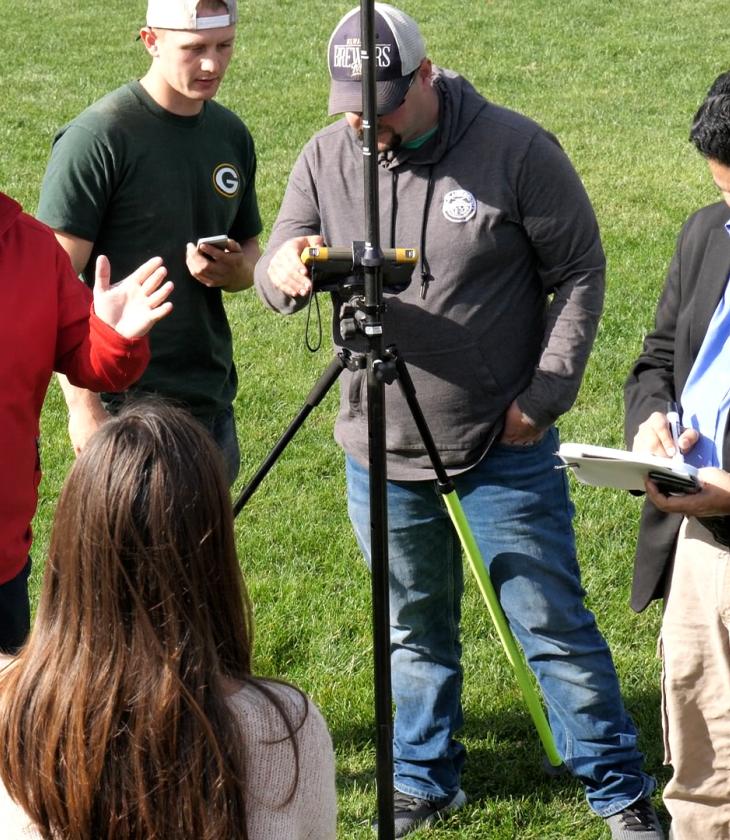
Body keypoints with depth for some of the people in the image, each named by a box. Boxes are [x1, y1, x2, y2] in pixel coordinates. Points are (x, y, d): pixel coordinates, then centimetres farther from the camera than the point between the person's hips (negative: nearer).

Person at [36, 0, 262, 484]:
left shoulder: (232, 136, 9)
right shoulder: (97, 138, -11)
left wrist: (235, 270, -4)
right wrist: (82, 406, -19)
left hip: (212, 403, 7)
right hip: (125, 404, -7)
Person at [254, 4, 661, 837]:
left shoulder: (517, 149, -11)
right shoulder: (325, 158, -1)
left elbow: (579, 274, -5)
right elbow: (272, 271, 0)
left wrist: (545, 393, -12)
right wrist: (284, 270, -26)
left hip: (505, 451, -3)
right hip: (381, 454, 4)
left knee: (554, 628, 1)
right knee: (414, 633, 16)